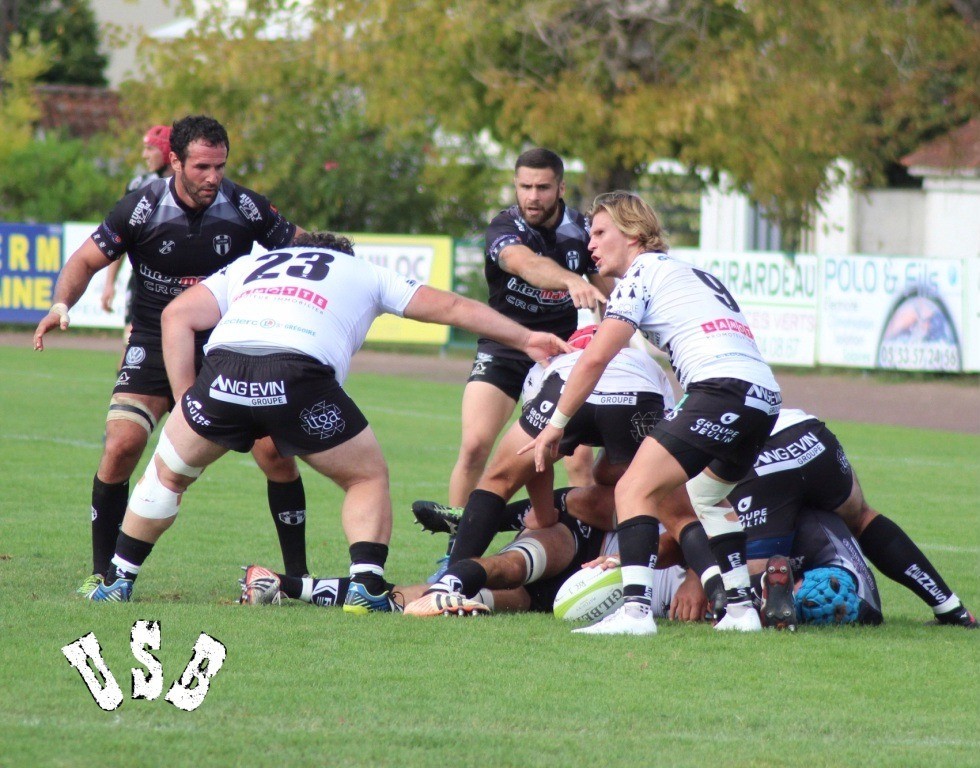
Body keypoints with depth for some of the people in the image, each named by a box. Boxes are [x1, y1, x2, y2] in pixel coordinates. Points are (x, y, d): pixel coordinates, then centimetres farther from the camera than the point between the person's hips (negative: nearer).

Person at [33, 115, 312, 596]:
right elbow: (88, 259, -4)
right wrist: (62, 303, -21)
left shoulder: (246, 209, -11)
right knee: (121, 444, -19)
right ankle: (103, 574, -3)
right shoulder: (143, 208, -13)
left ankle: (298, 575, 4)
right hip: (155, 347, -1)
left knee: (275, 450, -12)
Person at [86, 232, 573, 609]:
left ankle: (117, 581, 23)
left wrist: (184, 398, 20)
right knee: (368, 478, 19)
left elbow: (177, 315, 22)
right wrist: (525, 339, 38)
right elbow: (450, 307, 31)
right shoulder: (364, 274, 31)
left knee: (167, 473, 25)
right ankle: (367, 584, 3)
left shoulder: (248, 266, 35)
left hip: (224, 368, 2)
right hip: (300, 376, -2)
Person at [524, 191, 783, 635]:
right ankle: (740, 609, 26)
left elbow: (596, 357, -1)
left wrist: (556, 424, 5)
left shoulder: (642, 273, 6)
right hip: (766, 395, 9)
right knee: (704, 497, 30)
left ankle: (635, 609, -27)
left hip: (723, 387, -9)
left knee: (635, 490, -11)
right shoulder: (692, 275, 31)